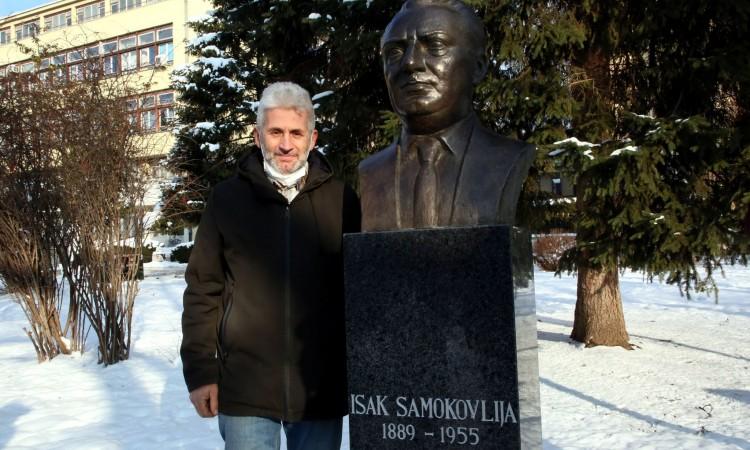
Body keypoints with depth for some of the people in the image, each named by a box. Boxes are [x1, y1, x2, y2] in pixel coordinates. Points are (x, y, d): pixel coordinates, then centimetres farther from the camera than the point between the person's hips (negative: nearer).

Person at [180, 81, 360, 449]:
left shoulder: (341, 200, 1)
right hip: (244, 387, 0)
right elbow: (203, 290, 2)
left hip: (322, 389, 1)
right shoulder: (227, 198, 1)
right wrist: (199, 371, -1)